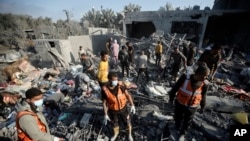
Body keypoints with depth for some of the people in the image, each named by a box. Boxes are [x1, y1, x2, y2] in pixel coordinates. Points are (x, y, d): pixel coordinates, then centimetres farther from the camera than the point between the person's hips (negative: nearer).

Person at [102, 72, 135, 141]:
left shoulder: (121, 85, -24)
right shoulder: (105, 89, -25)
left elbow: (128, 95, -11)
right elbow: (104, 103, -13)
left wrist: (132, 105, -11)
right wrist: (105, 115, -7)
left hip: (123, 108, 1)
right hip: (113, 110, 0)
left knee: (128, 122, 19)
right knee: (114, 123, 24)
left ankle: (130, 134, 50)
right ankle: (116, 134, 58)